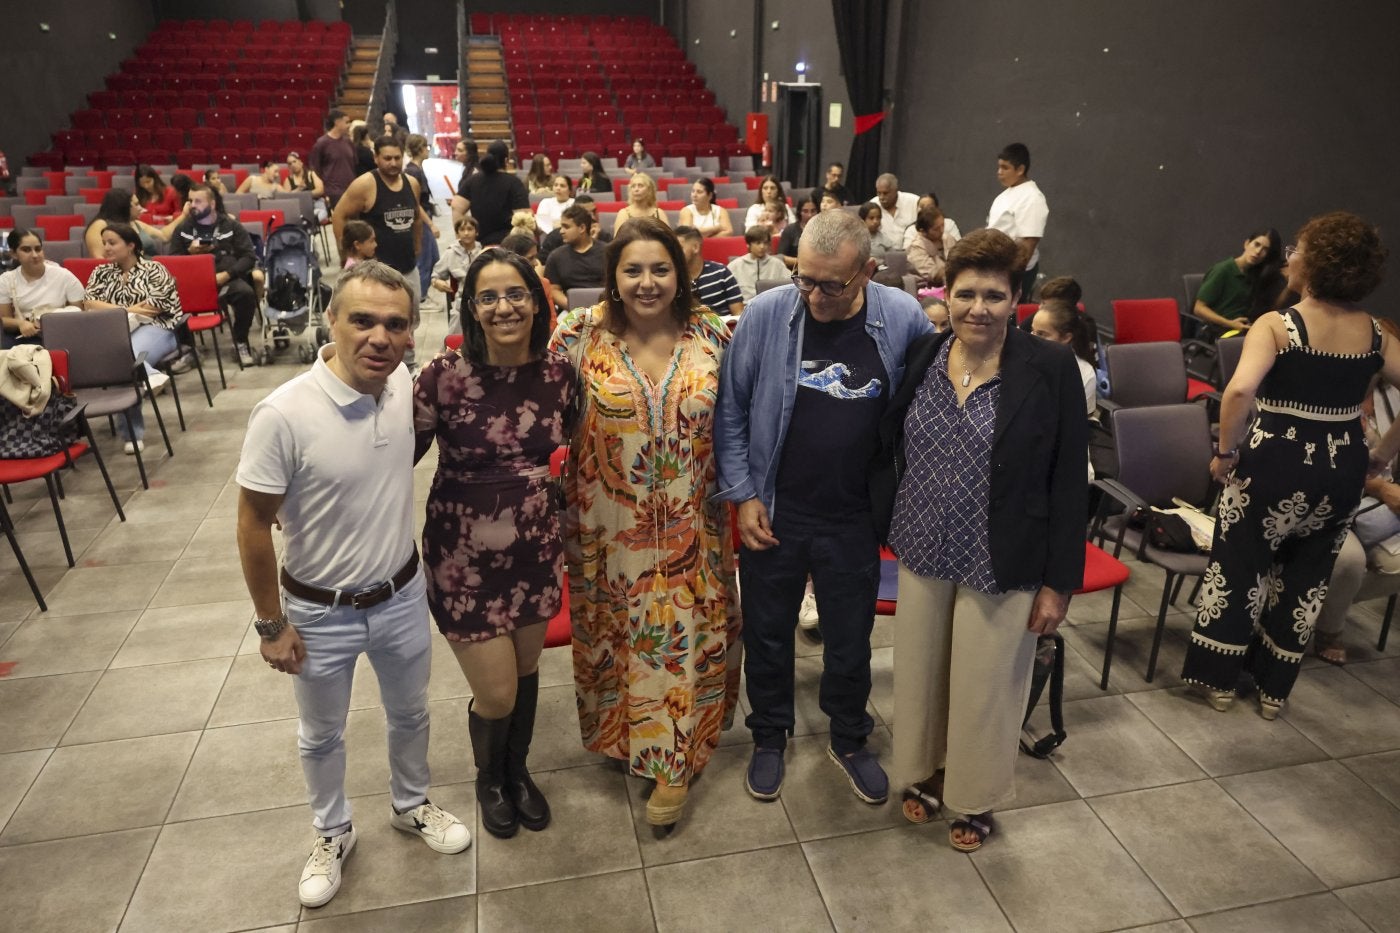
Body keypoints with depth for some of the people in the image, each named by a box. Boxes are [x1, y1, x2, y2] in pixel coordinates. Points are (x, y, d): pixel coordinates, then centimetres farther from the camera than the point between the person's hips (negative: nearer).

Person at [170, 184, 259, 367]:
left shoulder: (231, 225, 8)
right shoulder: (182, 229, 13)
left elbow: (249, 257, 2)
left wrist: (226, 274, -12)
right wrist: (190, 252, -6)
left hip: (226, 278, -1)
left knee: (246, 293, -33)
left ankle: (240, 341, -11)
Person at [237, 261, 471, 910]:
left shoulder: (403, 385, -12)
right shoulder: (284, 415, -27)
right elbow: (253, 525, -16)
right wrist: (271, 624, -10)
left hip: (402, 596, 4)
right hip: (320, 612, -4)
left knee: (410, 713, 25)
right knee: (321, 735, 21)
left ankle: (410, 806, 52)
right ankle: (332, 834, 48)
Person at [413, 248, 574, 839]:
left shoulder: (558, 371, -7)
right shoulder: (445, 376, -18)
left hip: (536, 546, 4)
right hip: (465, 553, -3)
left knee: (526, 671, 19)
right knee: (497, 694, 4)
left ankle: (518, 772, 49)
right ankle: (489, 780, 39)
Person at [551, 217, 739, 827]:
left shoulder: (713, 337, -4)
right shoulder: (583, 334, -8)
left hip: (691, 530, 1)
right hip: (609, 528, 0)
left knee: (684, 637, 9)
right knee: (616, 636, 16)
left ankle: (673, 761, 28)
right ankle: (622, 733, 42)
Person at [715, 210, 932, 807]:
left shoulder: (903, 320, -11)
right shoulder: (765, 314, -13)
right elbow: (731, 409, -5)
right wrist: (742, 494, -8)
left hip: (854, 519, 0)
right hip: (772, 516, 0)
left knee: (850, 642, 18)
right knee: (768, 635, 17)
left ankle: (850, 741, 44)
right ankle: (770, 737, 42)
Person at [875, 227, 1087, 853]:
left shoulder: (1050, 369, -13)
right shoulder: (919, 357, -2)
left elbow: (1069, 481, -10)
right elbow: (887, 450, 4)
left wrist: (1059, 581, -10)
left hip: (1000, 566, -3)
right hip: (921, 554, 4)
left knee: (984, 685, 13)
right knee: (920, 673, 19)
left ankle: (978, 798, 39)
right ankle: (927, 771, 46)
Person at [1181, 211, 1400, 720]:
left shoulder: (1275, 325, -15)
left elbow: (1240, 390, -31)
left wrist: (1225, 450, -18)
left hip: (1276, 463, -5)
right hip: (1342, 469, 5)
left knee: (1240, 567, 13)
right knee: (1306, 577, 20)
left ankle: (1221, 681, 26)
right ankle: (1274, 689, 31)